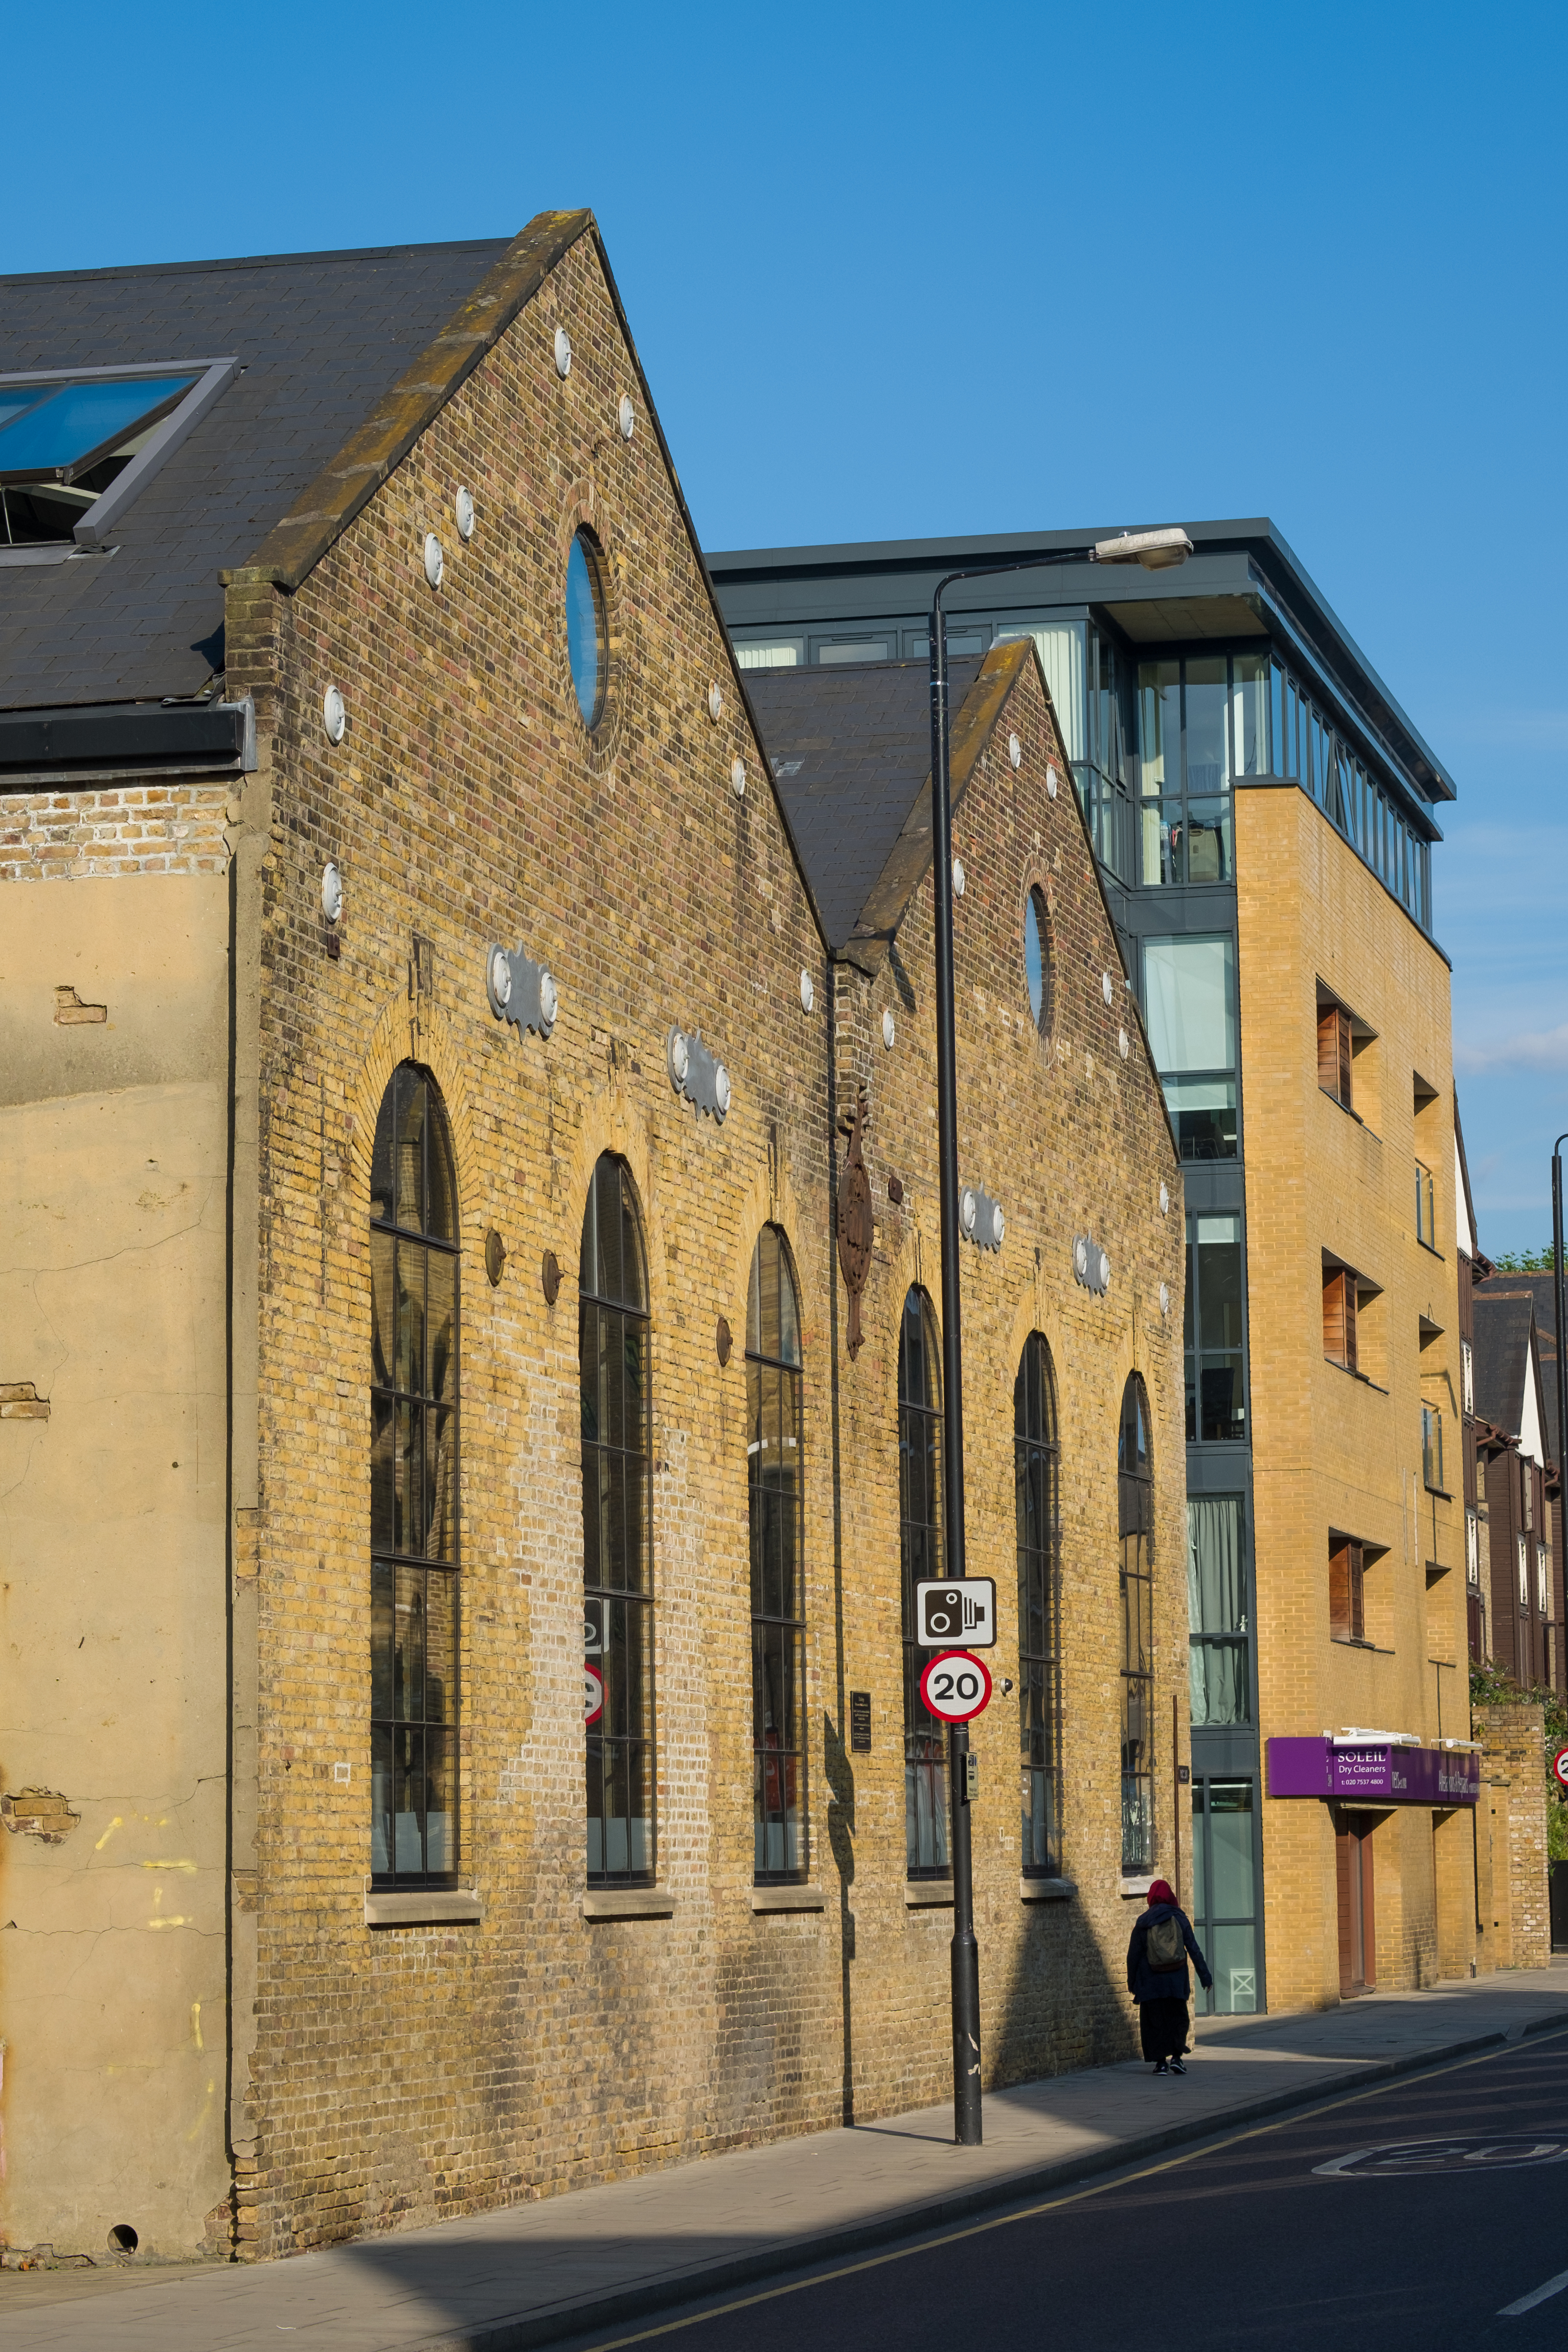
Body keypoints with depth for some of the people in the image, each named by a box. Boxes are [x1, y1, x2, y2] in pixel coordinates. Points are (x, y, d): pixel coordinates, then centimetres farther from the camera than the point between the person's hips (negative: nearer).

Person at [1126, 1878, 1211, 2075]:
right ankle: (1177, 2056, -3)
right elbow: (1194, 1950, -1)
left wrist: (1132, 1983, 11)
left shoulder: (1143, 1923, -3)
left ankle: (1161, 2061, 0)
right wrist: (1205, 1976, 5)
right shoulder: (1180, 1919, 0)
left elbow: (1133, 1955, 1)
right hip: (1177, 1981, 1)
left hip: (1151, 1981, -1)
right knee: (1178, 2018, 12)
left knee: (1155, 2021, 6)